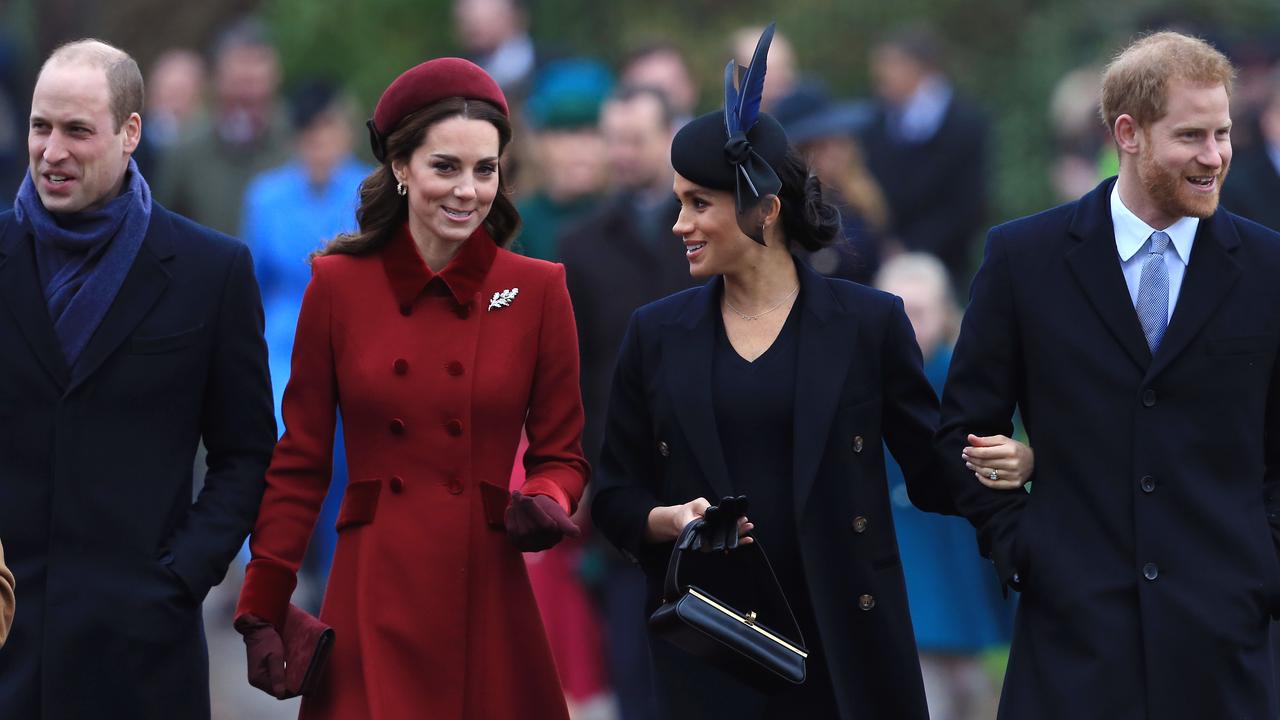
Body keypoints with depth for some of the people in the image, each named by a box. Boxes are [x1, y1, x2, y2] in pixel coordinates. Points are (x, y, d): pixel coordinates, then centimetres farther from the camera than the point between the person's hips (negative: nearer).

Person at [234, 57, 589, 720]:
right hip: (372, 607, 0)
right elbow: (299, 464, 5)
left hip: (488, 606, 0)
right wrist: (262, 612, 0)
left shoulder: (537, 290, 2)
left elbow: (561, 455, 8)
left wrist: (546, 504, -14)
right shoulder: (338, 284, 2)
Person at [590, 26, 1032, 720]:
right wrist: (668, 521, -11)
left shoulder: (868, 323, 1)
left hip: (844, 637, -2)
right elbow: (615, 497, 11)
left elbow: (936, 473, 3)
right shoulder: (656, 335, 7)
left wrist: (1014, 461, -17)